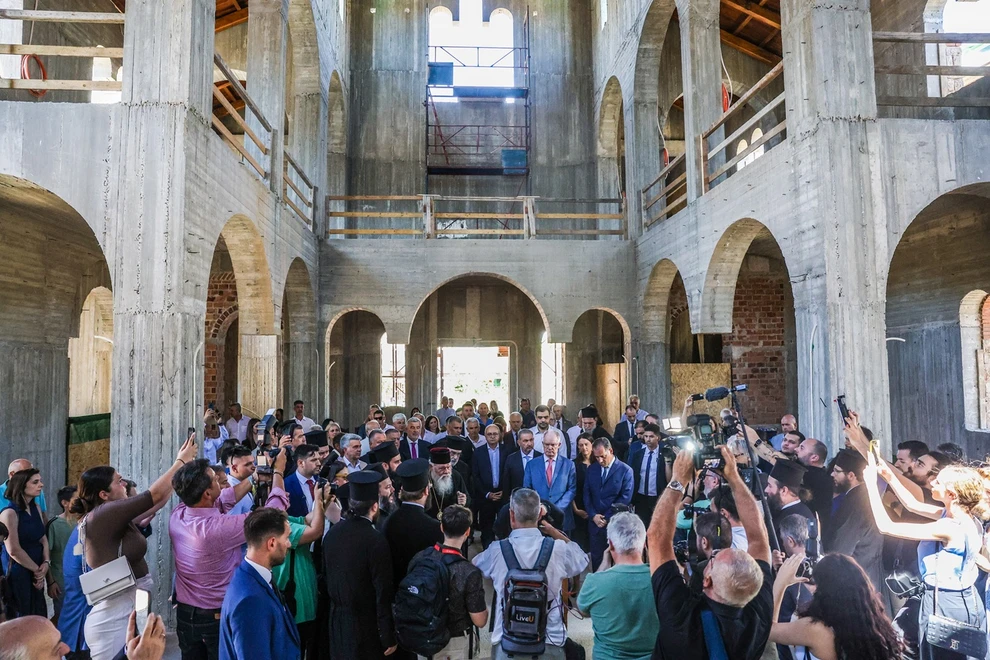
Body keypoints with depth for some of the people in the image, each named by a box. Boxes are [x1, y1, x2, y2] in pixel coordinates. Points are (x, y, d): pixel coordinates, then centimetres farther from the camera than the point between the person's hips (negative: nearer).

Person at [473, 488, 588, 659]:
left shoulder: (497, 551, -13)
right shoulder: (558, 549, -13)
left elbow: (474, 565, 11)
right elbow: (582, 559, 10)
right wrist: (555, 532, 13)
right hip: (550, 641, 0)